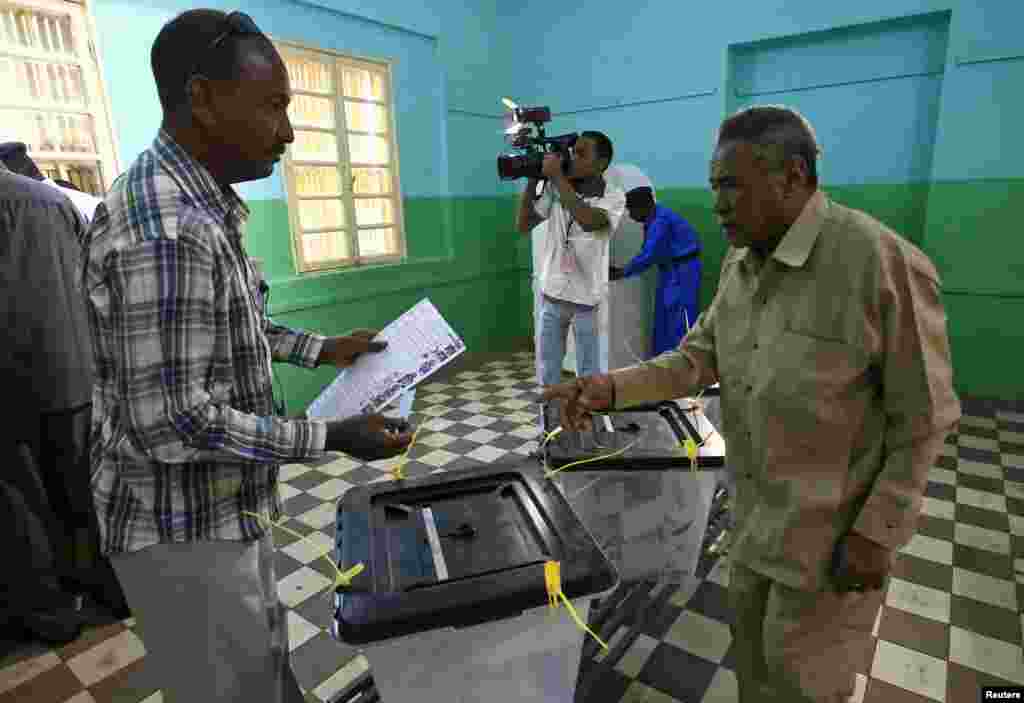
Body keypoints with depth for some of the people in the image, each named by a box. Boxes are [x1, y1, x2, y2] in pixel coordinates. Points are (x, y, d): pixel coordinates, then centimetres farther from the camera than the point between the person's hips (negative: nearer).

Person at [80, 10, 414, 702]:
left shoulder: (195, 204, 5)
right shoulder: (165, 230, -28)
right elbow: (170, 424, -29)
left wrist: (322, 349, 11)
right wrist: (334, 438, -24)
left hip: (225, 507, 9)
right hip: (186, 529, -9)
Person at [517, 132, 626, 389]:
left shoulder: (614, 197, -11)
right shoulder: (554, 189, 1)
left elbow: (589, 221, -31)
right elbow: (523, 225, 3)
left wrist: (557, 176, -26)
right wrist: (532, 181, -7)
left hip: (588, 300, -4)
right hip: (551, 295, 4)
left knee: (589, 375, 8)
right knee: (548, 372, 15)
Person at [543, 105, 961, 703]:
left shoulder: (884, 263, -25)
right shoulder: (743, 264, -1)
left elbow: (923, 414, -18)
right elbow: (698, 360, -2)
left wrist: (877, 532, -17)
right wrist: (609, 388, -16)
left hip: (836, 514, -7)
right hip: (764, 496, 7)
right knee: (752, 622, 23)